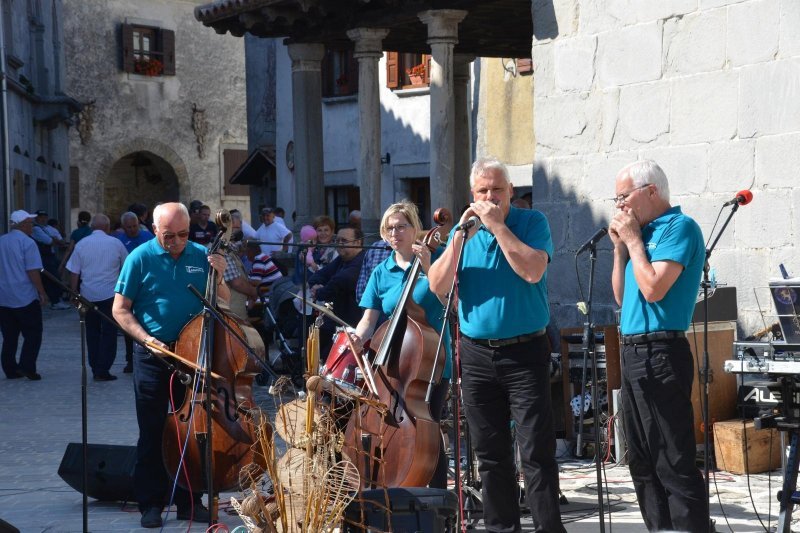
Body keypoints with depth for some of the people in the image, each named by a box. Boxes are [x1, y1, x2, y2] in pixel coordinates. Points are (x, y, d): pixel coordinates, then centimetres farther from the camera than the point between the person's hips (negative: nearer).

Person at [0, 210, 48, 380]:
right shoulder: (27, 243, -12)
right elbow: (33, 271, -16)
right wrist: (42, 292, -8)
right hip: (25, 298, -6)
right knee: (33, 335, 3)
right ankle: (26, 367, -7)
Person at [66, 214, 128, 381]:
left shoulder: (81, 244, 1)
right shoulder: (115, 243, -1)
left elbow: (74, 273, 0)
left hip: (88, 295, 2)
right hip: (110, 295, -2)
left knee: (92, 333, 13)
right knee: (108, 333, 2)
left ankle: (95, 369, 16)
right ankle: (103, 371, -3)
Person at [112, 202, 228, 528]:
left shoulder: (202, 256, 3)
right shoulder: (141, 259, -6)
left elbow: (224, 302, 9)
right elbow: (120, 310, -5)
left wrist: (219, 278, -11)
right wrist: (147, 339, -17)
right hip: (153, 357, -3)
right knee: (152, 433, 3)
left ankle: (190, 501, 18)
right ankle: (151, 504, 11)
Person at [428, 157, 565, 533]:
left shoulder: (532, 222, -1)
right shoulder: (463, 231, 10)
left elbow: (533, 271, -18)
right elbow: (438, 286, 1)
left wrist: (498, 226, -15)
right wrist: (460, 238, -9)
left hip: (525, 351, -4)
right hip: (476, 355, 4)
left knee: (537, 452, -8)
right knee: (491, 455, 9)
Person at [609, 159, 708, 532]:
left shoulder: (679, 228, -9)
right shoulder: (644, 232, 16)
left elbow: (653, 289, -20)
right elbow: (622, 296, 20)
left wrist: (634, 241, -9)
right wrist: (620, 247, 9)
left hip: (660, 354, -10)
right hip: (633, 353, 10)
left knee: (674, 465, -10)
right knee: (643, 462, 13)